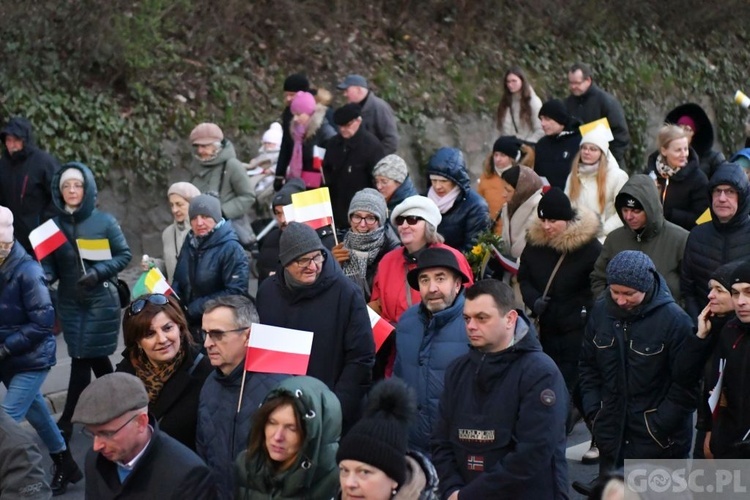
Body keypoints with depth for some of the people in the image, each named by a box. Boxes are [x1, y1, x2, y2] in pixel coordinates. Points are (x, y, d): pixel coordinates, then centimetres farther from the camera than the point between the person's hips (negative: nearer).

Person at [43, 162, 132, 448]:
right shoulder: (54, 226, 0)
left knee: (82, 359, -5)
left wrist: (98, 272, -17)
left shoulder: (104, 221, -7)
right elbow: (51, 266, 1)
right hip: (70, 303, 3)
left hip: (101, 301, -3)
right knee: (96, 358, 11)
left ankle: (66, 422, 2)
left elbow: (124, 255, -2)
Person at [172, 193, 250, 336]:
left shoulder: (231, 249, -15)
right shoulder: (190, 243, 7)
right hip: (189, 324, 6)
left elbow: (236, 292, -21)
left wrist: (194, 309, -19)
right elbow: (179, 281, 17)